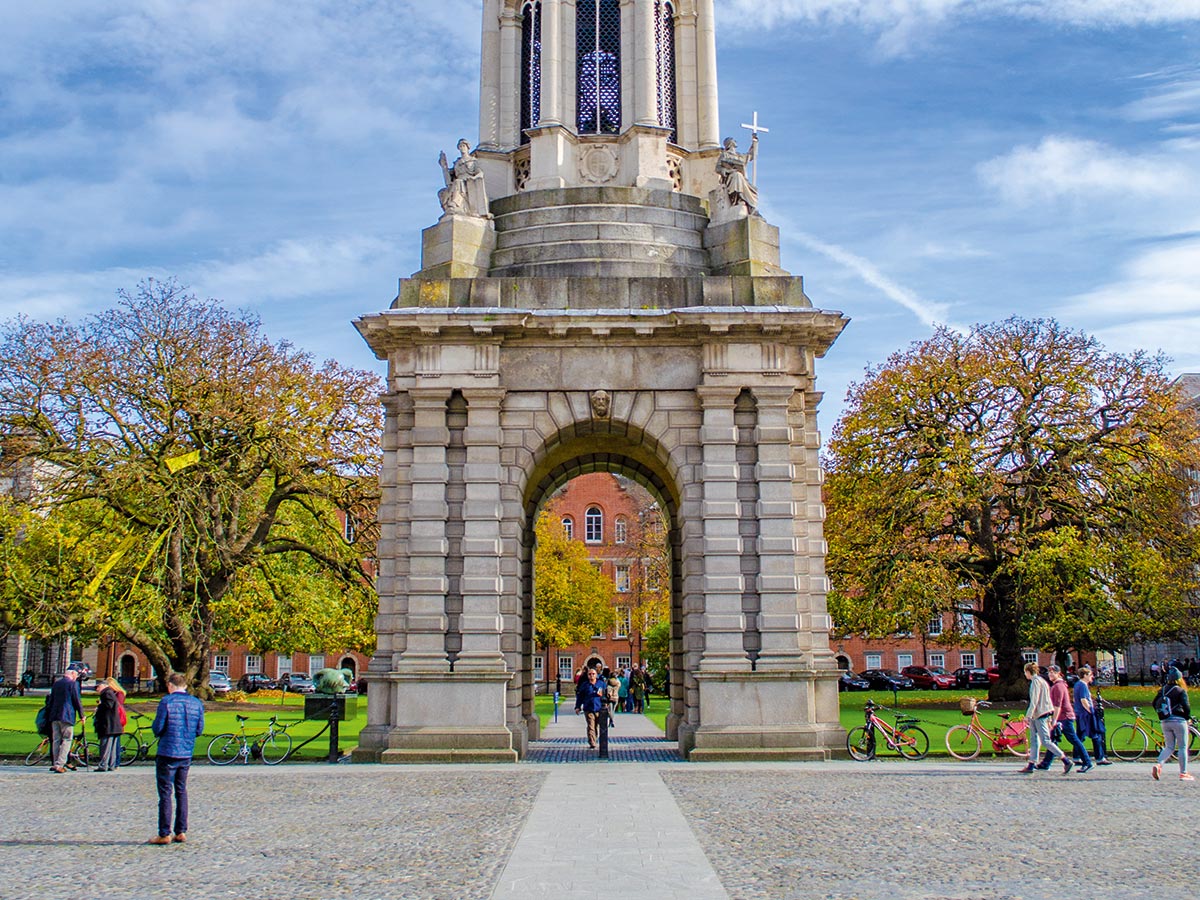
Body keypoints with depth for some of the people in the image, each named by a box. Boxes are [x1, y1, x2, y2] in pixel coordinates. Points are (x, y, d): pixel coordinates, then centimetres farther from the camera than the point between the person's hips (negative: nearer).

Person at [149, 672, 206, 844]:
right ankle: (181, 832, 14)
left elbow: (157, 728, -11)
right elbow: (199, 730, 6)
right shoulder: (197, 703, 4)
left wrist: (156, 730, 11)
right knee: (181, 792, 14)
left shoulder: (166, 702, -10)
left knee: (165, 793, 1)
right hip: (187, 754, 5)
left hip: (167, 753, -5)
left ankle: (164, 834, 3)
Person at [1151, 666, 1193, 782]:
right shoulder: (1181, 691, -7)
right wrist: (1187, 717, 2)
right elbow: (1186, 705, -15)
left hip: (1165, 722, 5)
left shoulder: (1163, 690, 9)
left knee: (1169, 747, 11)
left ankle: (1158, 765, -12)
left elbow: (1155, 703, 11)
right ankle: (1183, 773, 7)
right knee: (1182, 747, 5)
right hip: (1178, 721, -5)